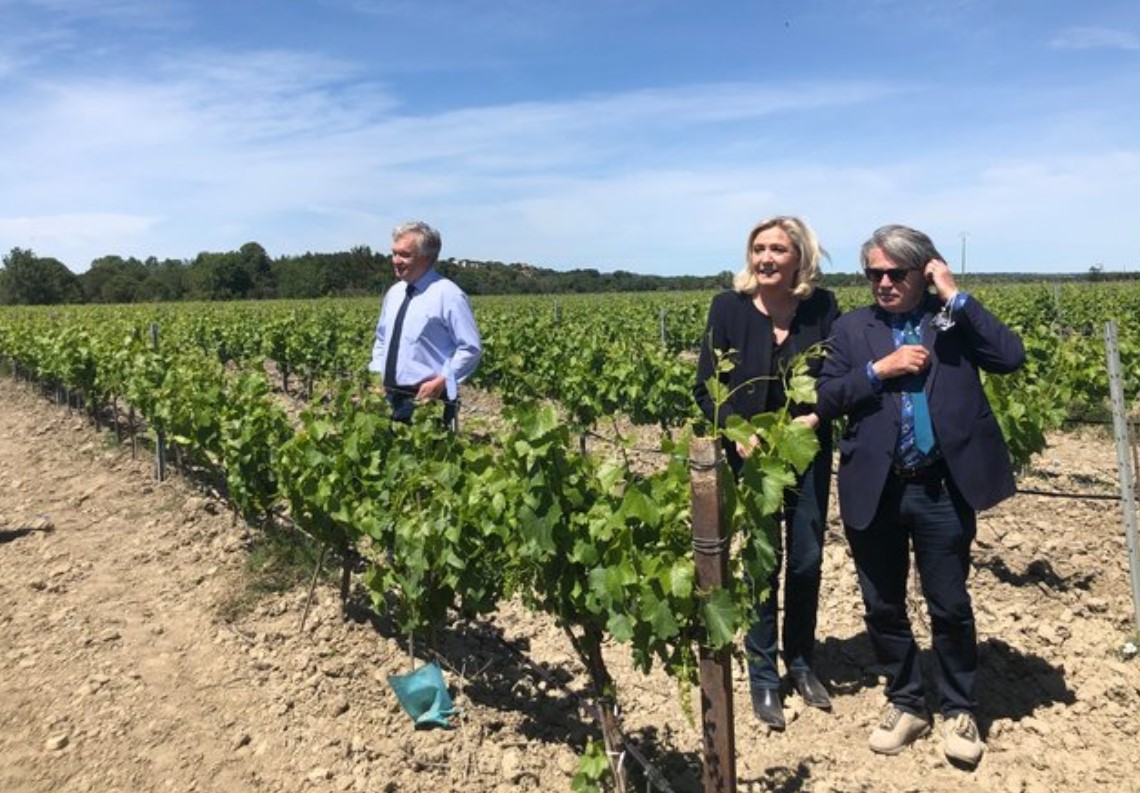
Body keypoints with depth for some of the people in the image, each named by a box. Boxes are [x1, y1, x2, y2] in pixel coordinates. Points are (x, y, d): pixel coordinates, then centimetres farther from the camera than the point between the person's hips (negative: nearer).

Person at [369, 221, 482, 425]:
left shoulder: (448, 295, -11)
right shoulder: (393, 293, 12)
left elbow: (471, 348, -12)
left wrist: (441, 381, -17)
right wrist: (377, 373, 9)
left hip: (428, 400, -7)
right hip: (390, 398, 7)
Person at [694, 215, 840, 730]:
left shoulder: (823, 307, -4)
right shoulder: (728, 308, -7)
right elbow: (706, 388, -6)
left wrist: (816, 417, -19)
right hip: (752, 456, -2)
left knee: (807, 562, 11)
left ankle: (800, 661, 33)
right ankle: (762, 675, 20)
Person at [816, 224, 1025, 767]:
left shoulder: (954, 319, 3)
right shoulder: (852, 329, 5)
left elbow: (1011, 357, -12)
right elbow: (824, 400, -2)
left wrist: (956, 296, -12)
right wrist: (879, 370, -14)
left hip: (942, 488, -1)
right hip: (875, 490, 2)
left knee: (949, 606, 10)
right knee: (882, 606, 13)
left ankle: (958, 709, 32)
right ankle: (905, 703, 34)